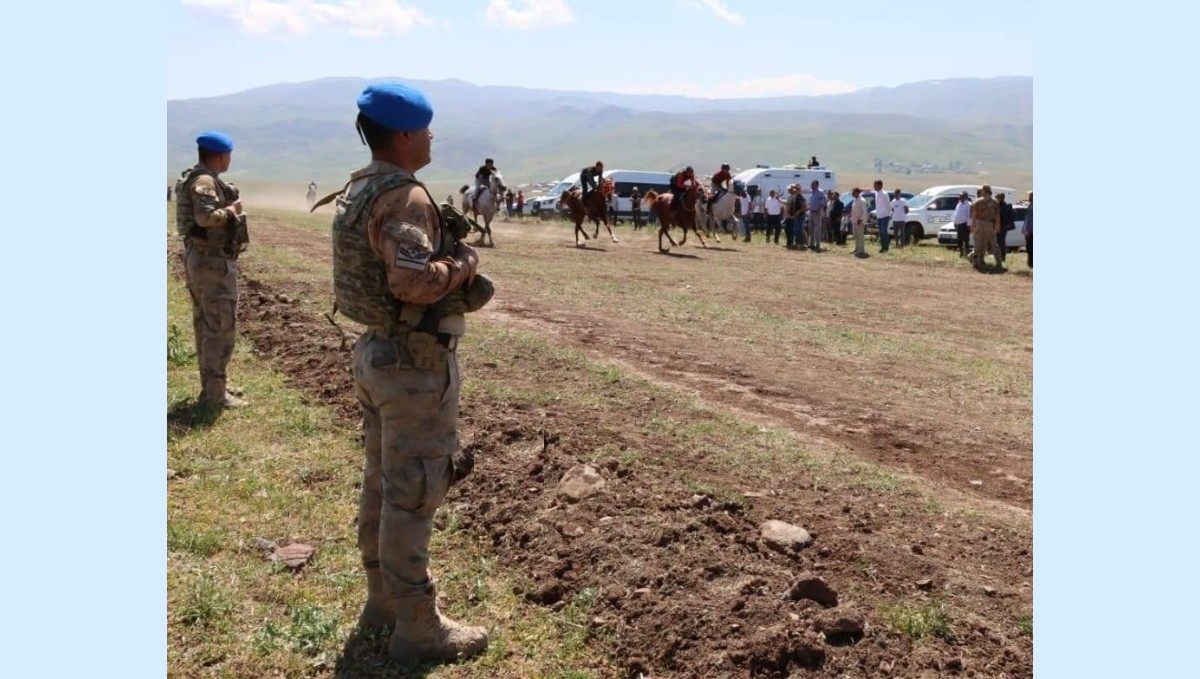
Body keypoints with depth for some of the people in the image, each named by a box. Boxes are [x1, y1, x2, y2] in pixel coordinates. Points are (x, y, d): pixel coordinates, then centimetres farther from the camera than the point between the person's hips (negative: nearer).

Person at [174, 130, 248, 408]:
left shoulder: (195, 178, 14)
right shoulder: (205, 181, -17)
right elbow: (205, 216, -30)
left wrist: (228, 210, 8)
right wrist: (232, 210, -15)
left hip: (200, 257, 11)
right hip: (213, 260, -11)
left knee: (205, 324, 15)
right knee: (221, 326, -6)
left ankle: (211, 385, 24)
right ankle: (216, 392, -2)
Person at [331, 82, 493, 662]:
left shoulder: (358, 189, 9)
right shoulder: (406, 197, -20)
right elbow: (412, 282, -32)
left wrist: (446, 253, 8)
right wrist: (462, 265, -15)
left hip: (375, 352, 10)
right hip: (415, 364, -10)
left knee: (382, 482, 18)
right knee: (412, 494, -1)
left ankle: (383, 599, 33)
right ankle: (417, 626, 12)